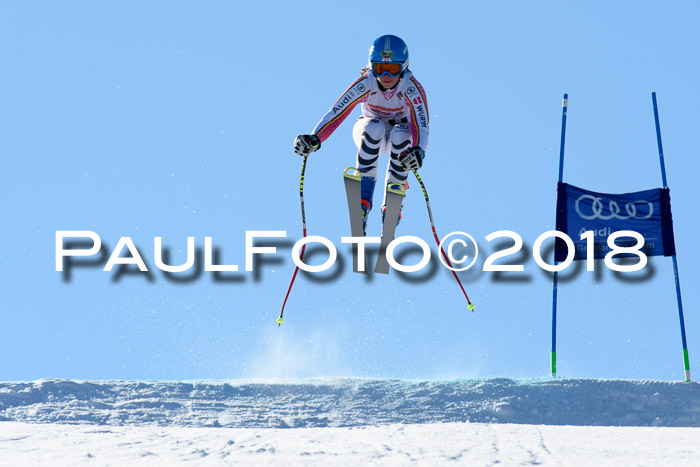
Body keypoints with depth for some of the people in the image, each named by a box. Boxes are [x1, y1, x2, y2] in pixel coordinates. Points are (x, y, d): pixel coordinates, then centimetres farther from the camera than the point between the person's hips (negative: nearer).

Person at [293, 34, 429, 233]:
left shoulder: (411, 87, -27)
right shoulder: (365, 84, -25)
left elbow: (421, 125, -36)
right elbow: (336, 113, -30)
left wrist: (418, 151, -57)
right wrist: (314, 139, -47)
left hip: (399, 136, 0)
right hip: (367, 133, 0)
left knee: (400, 134, -36)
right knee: (375, 127, -36)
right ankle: (364, 197, -29)